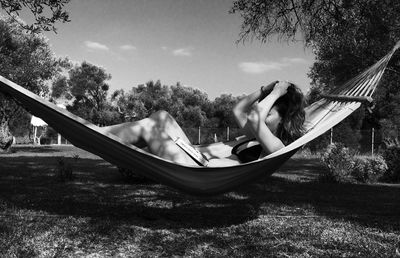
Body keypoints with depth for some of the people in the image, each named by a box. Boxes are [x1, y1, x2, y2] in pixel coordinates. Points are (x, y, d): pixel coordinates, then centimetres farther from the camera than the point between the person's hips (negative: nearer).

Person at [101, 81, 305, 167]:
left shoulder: (276, 147, -9)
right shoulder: (259, 140, 19)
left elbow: (254, 117, -25)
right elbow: (238, 111, 27)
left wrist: (275, 93, -9)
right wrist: (265, 90, 17)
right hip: (196, 156, 10)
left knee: (147, 127, -14)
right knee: (162, 117, 2)